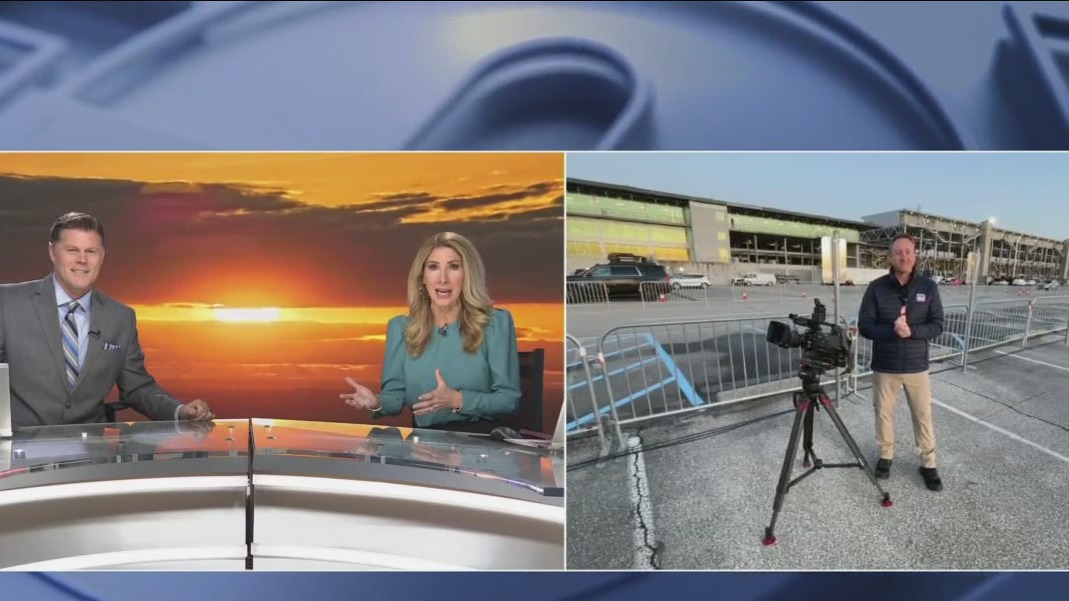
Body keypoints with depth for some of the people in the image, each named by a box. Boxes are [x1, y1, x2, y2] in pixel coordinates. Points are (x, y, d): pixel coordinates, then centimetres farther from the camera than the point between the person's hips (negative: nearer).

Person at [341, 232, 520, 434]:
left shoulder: (496, 323, -2)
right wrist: (377, 402, -15)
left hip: (483, 437, -2)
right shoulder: (400, 328, 7)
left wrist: (458, 400, -19)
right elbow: (396, 396, 7)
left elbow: (510, 398, -4)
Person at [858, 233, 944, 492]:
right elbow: (865, 326, -9)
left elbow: (937, 325, -5)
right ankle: (885, 455, 31)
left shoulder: (929, 287, -4)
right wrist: (892, 329, -26)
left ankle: (928, 464, 23)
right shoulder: (876, 288, -7)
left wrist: (911, 330, -23)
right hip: (884, 366, 0)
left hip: (917, 366, 0)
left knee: (923, 416, 8)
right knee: (884, 413, 12)